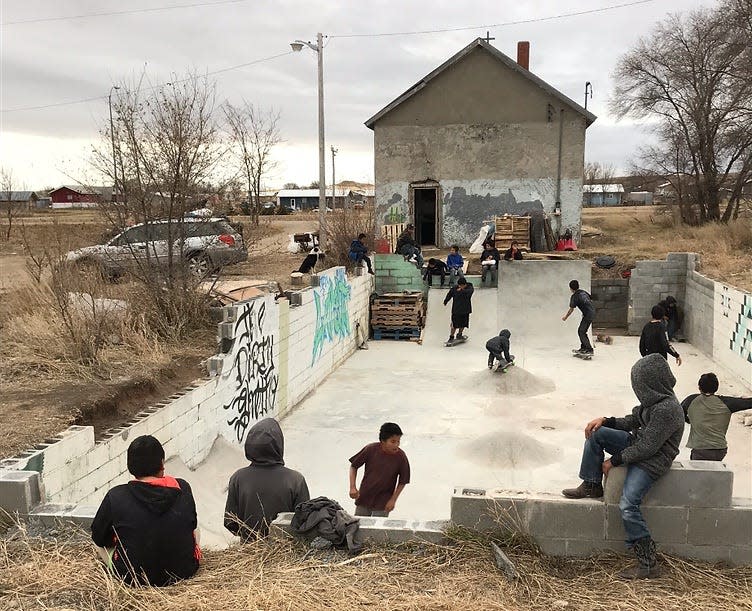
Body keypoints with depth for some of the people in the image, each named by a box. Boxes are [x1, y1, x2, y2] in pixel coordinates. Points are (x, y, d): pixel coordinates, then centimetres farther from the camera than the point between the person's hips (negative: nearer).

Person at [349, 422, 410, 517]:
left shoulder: (401, 457, -17)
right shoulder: (371, 449, -16)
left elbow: (403, 481, -3)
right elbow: (354, 466, -3)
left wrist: (393, 499, -7)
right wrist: (353, 487, -11)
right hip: (363, 498, 2)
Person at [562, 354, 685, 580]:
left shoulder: (667, 410, -28)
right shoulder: (654, 399, 2)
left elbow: (647, 448, -26)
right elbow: (632, 421, 16)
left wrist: (614, 461, -16)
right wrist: (606, 421, 0)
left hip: (653, 460, -10)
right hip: (639, 443, 10)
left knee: (628, 505, -21)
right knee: (595, 433, 3)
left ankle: (648, 564, -9)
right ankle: (592, 486, 14)